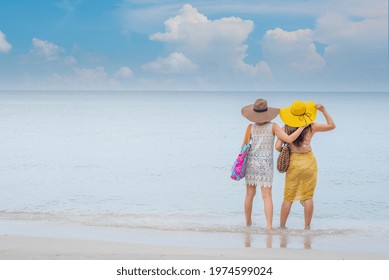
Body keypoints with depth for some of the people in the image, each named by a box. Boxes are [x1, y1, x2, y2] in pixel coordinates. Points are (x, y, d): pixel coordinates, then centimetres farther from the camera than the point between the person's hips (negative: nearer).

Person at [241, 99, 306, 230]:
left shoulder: (251, 127, -1)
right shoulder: (273, 126, -6)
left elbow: (243, 146, 2)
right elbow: (289, 139, -15)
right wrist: (302, 127, -8)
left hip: (251, 162, 2)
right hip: (265, 164, -2)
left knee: (250, 194, 14)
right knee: (267, 196, -3)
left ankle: (248, 223, 24)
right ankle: (269, 226, -11)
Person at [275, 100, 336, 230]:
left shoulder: (286, 128, -8)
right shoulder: (311, 127, -6)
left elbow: (278, 147, -14)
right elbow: (331, 125, 7)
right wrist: (323, 110, 0)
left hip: (293, 163, 0)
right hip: (309, 162, 0)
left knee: (288, 198, 10)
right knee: (308, 197, 8)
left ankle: (282, 226, 16)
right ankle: (307, 227, 13)